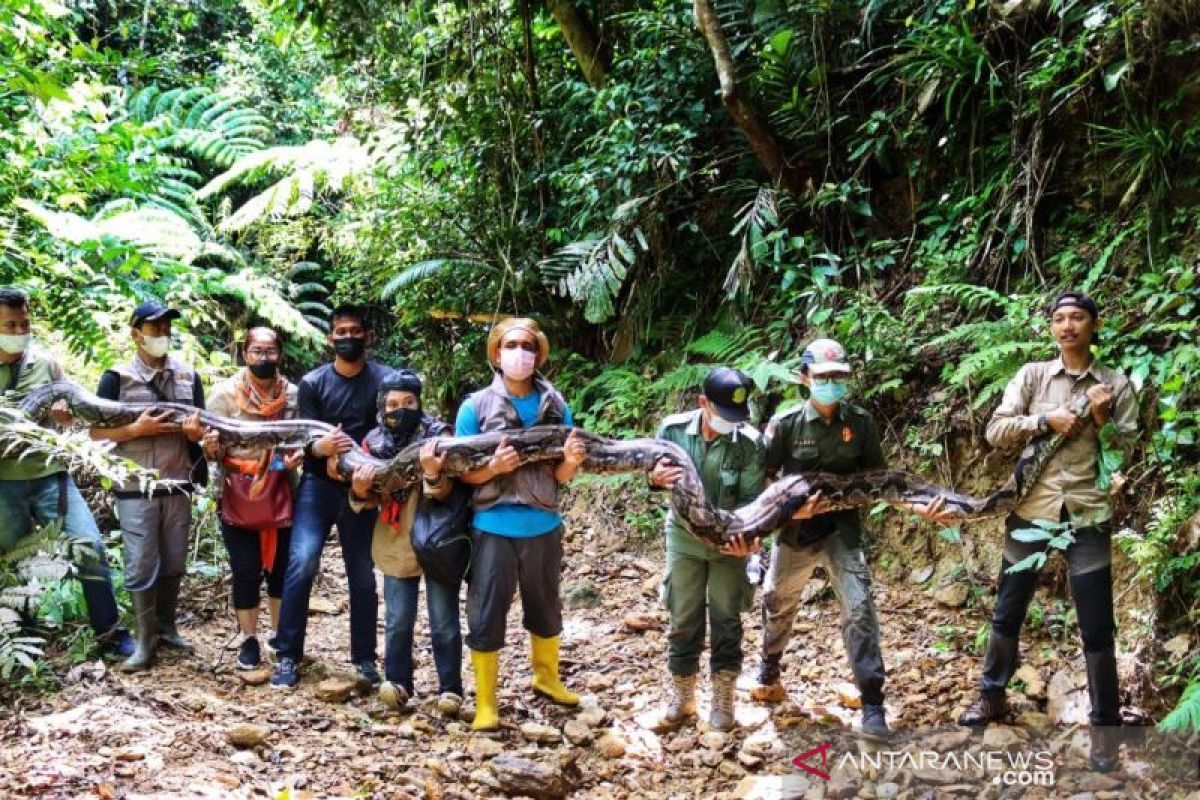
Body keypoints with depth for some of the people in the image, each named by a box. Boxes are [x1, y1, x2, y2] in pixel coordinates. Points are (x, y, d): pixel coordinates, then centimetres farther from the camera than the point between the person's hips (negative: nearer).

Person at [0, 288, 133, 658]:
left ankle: (109, 632, 4)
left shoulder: (46, 363, 3)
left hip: (50, 476, 1)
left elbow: (68, 413, 13)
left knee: (89, 546, -7)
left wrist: (64, 413, -11)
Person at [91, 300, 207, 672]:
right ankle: (146, 637, 8)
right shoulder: (117, 377, -3)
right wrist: (137, 429, -18)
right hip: (135, 489, -4)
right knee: (141, 566, -3)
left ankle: (166, 626, 24)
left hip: (178, 485, 4)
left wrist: (196, 431, -12)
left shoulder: (189, 376, 9)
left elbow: (202, 428, 12)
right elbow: (96, 432, -4)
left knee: (174, 563, 10)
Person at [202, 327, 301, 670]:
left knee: (281, 569, 7)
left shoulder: (293, 394, 0)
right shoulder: (224, 393, -7)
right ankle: (249, 640, 17)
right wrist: (211, 447, -29)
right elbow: (214, 453, -5)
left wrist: (297, 457, -10)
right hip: (239, 497, -2)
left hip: (280, 495, 2)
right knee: (246, 572, 1)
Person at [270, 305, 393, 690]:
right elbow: (304, 439, -2)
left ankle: (364, 658, 15)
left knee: (362, 573, 6)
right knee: (301, 563, -13)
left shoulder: (384, 379, 1)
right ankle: (288, 656, -8)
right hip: (318, 484, 0)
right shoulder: (312, 383, 3)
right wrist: (321, 446, -26)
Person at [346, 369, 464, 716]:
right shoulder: (374, 443, -1)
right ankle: (397, 683, 18)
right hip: (396, 545, 3)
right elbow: (368, 499, 6)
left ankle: (450, 688, 12)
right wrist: (360, 491, -18)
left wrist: (432, 474, -38)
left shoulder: (437, 435, -10)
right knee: (398, 621, 6)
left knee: (444, 622, 3)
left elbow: (446, 492, -17)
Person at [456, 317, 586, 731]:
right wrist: (494, 467, -25)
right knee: (486, 615, 1)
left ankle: (546, 677, 41)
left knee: (546, 607, 19)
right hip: (494, 527, -3)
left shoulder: (555, 406, 0)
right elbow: (463, 473, -6)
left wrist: (571, 461, -19)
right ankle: (485, 703, 12)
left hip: (544, 526, 3)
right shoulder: (476, 407, -7)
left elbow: (561, 476, 3)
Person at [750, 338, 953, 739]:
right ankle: (769, 672, 46)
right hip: (795, 529, 1)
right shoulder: (785, 424, -11)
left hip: (842, 529, 0)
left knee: (859, 608, -14)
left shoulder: (860, 422, -7)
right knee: (777, 606, 18)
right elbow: (762, 480, -7)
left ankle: (872, 703, -11)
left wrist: (916, 506, -13)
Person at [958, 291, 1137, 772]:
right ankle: (992, 694, 30)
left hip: (1087, 517, -1)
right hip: (1031, 511, 1)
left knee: (1097, 628, 1)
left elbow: (1130, 453, 3)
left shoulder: (1116, 384, 4)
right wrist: (1045, 419, -15)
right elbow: (995, 431, -2)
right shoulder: (1031, 375, 4)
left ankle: (1105, 726, 11)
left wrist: (1103, 420, -13)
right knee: (1007, 613, 12)